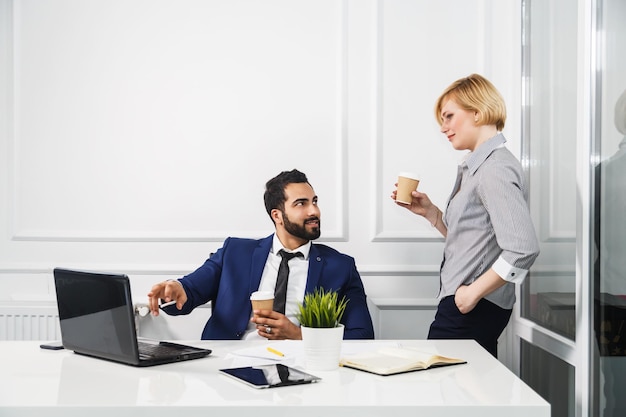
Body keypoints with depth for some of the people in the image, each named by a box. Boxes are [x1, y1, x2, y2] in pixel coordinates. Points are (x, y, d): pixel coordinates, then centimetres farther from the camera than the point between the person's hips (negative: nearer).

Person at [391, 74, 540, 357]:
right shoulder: (476, 167, 15)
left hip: (473, 310, -9)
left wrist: (474, 291, -19)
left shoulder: (495, 169, -16)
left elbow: (522, 248, -25)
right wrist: (429, 212, 8)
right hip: (461, 304, 9)